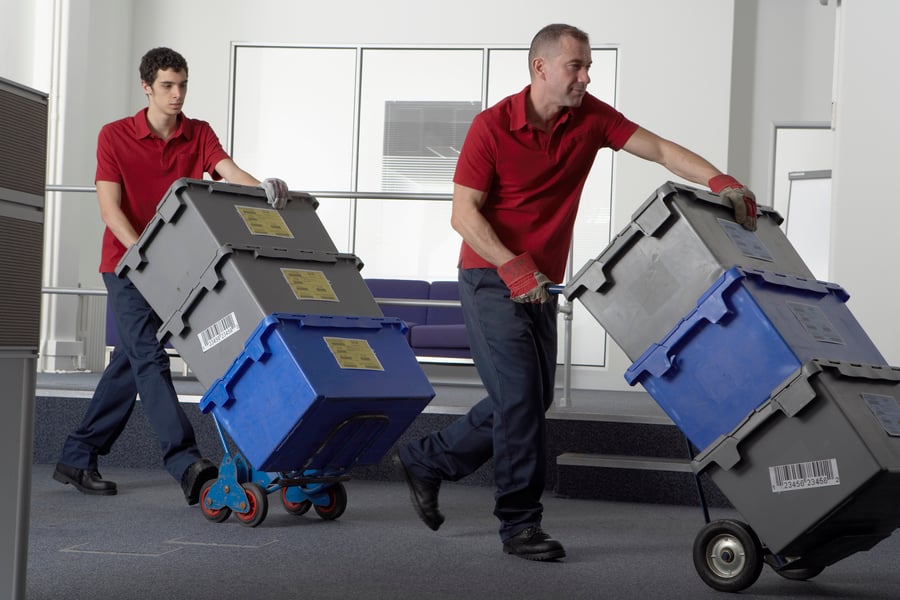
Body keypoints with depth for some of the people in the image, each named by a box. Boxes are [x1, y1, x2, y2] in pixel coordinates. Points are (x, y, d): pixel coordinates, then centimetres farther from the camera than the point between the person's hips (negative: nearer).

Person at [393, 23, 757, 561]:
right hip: (492, 279, -6)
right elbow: (464, 214, -15)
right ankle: (521, 524, 1)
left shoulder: (591, 117, -1)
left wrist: (721, 182, -23)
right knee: (520, 396, -10)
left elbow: (660, 150, -7)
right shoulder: (492, 126, -14)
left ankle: (424, 461, 27)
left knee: (531, 401, 12)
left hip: (542, 285, 6)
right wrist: (513, 266, -27)